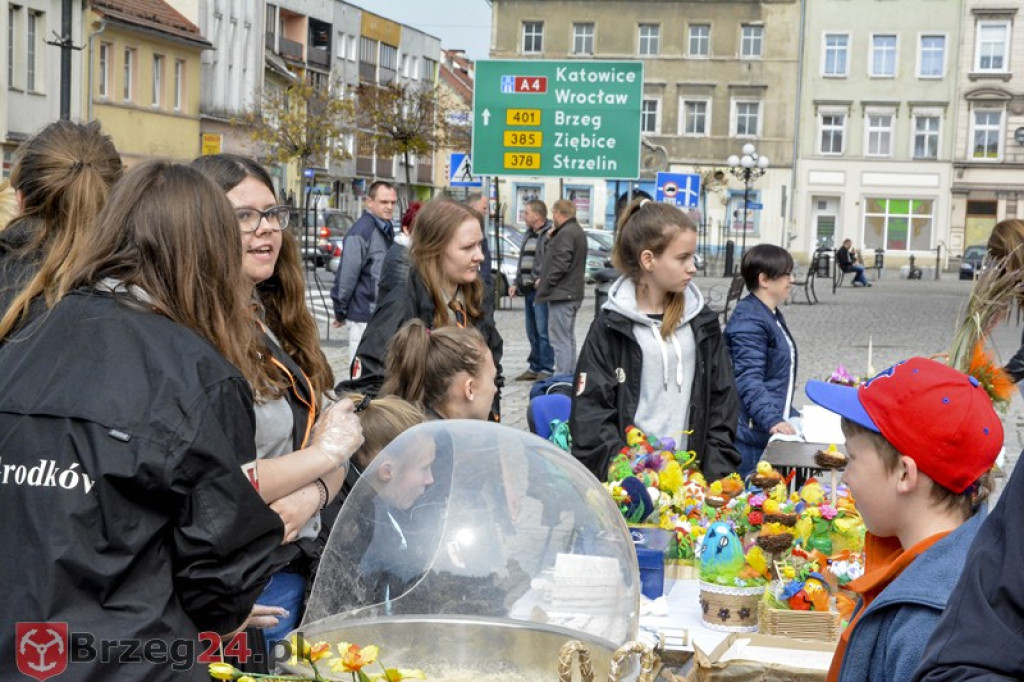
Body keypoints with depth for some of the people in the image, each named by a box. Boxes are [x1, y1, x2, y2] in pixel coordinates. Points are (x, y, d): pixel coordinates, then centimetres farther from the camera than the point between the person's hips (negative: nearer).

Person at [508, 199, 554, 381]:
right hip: (528, 290, 9)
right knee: (532, 332, 13)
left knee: (543, 331, -8)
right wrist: (517, 284, 21)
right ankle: (534, 368, 20)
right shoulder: (529, 235, 19)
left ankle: (546, 369, -4)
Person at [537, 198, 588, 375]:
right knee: (568, 339, 17)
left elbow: (560, 264, -22)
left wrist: (545, 284, -12)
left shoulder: (565, 234, -16)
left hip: (561, 294, -11)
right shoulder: (577, 231, 17)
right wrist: (550, 239, 6)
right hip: (573, 293, 11)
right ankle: (571, 377, 24)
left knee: (560, 341, -10)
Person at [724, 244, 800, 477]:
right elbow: (748, 380, -24)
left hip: (772, 431, 10)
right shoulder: (749, 320, -16)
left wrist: (788, 416, 31)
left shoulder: (772, 316, 18)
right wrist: (771, 420, -33)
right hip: (751, 431, -10)